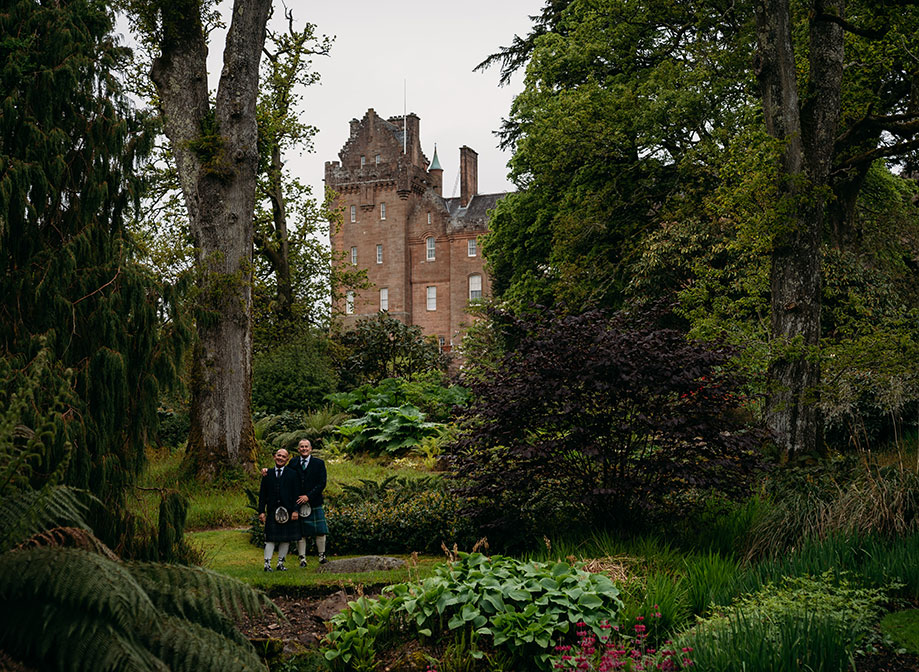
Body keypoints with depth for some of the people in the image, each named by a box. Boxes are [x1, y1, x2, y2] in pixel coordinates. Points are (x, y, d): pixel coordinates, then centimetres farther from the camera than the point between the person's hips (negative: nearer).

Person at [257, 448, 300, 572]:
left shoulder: (292, 474, 3)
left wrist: (295, 510, -9)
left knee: (286, 539, 5)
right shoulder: (267, 474, 8)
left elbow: (296, 493, -1)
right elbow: (262, 494, 8)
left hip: (288, 511, 0)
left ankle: (280, 563, 15)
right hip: (272, 511, 0)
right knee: (270, 538, -1)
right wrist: (261, 511, 0)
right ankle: (267, 563, 3)